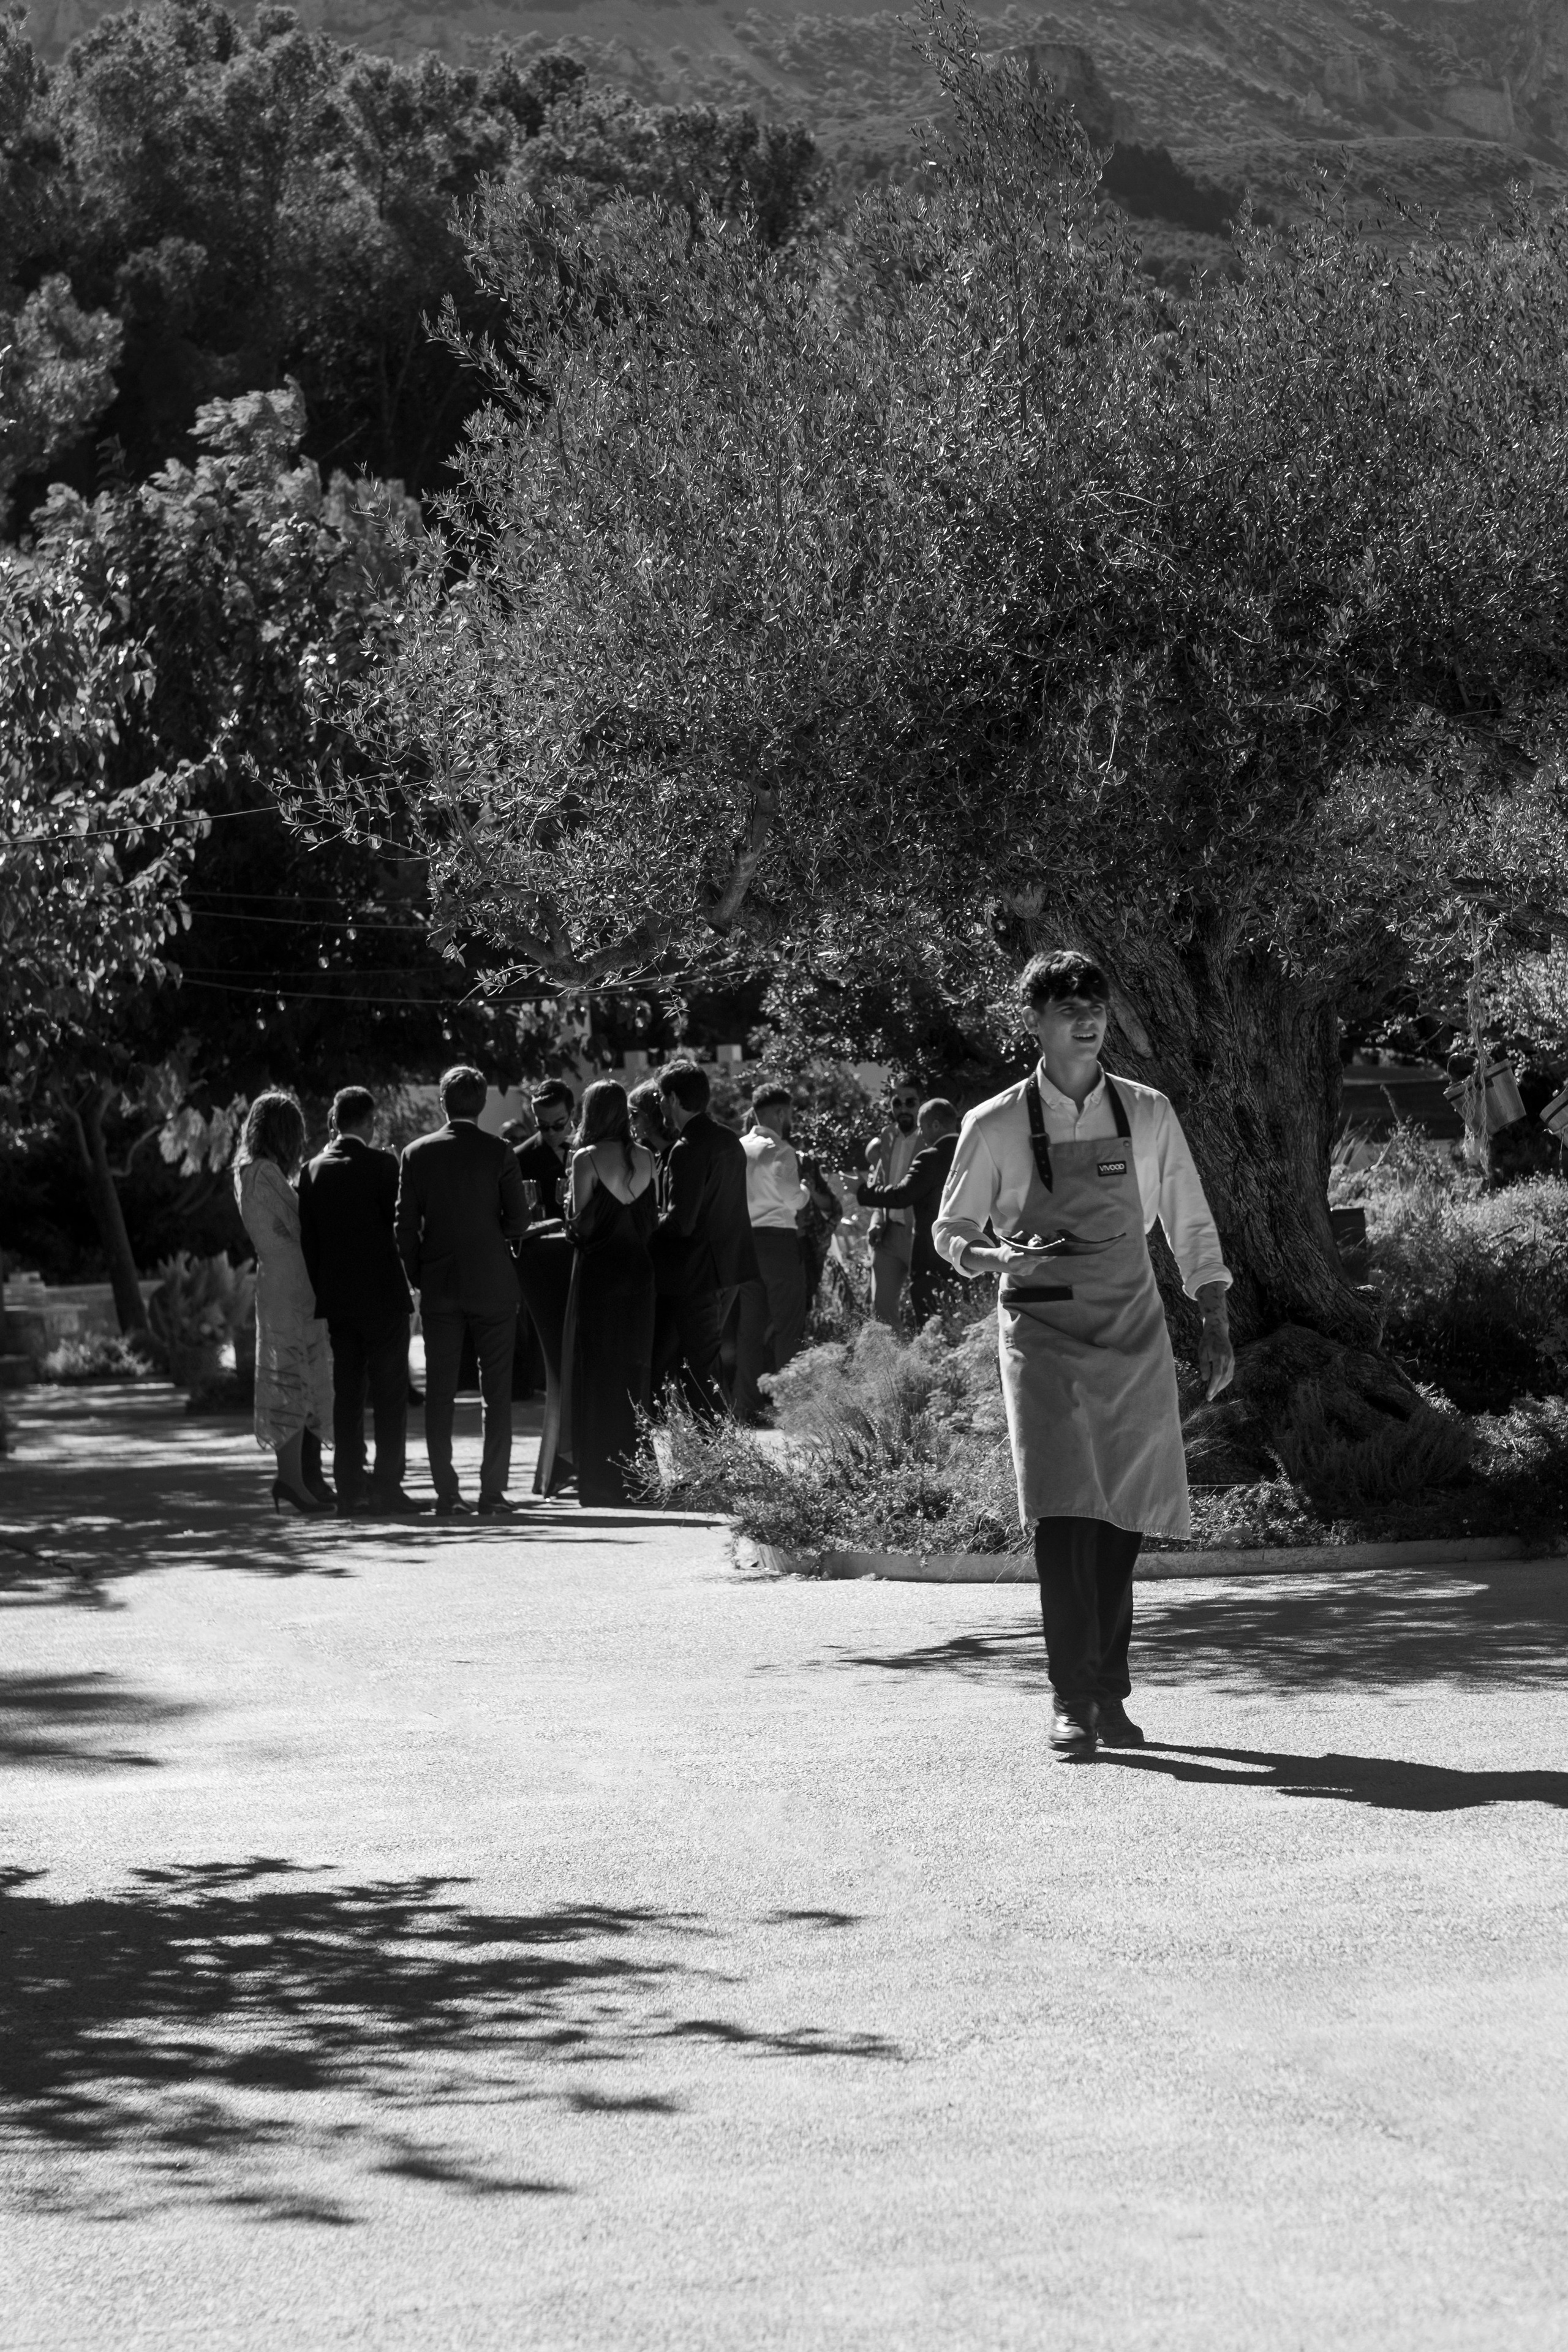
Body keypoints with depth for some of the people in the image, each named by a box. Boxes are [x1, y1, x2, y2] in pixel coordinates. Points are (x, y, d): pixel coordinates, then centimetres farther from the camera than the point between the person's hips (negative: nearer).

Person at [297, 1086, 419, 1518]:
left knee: (347, 1394, 9)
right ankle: (388, 1486, -6)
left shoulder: (314, 1170, 4)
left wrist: (320, 1290, 12)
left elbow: (307, 1239, 5)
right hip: (384, 1294, -4)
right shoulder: (382, 1164, -9)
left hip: (337, 1299, 4)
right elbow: (401, 1223, -7)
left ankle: (350, 1487, 7)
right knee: (390, 1394, 0)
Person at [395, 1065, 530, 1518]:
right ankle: (492, 1492, -1)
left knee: (439, 1392, 6)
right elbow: (519, 1221, -6)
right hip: (492, 1285, -2)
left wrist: (417, 1278, 10)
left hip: (438, 1287, 2)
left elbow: (405, 1225, 0)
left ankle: (446, 1493, 3)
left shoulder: (417, 1154, 0)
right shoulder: (498, 1153, -6)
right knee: (497, 1392, 4)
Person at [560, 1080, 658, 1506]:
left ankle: (599, 1481, 1)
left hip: (598, 1272, -4)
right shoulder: (645, 1158, 4)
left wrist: (569, 1200, 6)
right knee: (635, 1373, 12)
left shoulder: (587, 1158, -10)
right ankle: (633, 1479, 13)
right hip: (639, 1270, 4)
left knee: (596, 1377, 2)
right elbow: (653, 1219, 8)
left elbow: (581, 1225, -12)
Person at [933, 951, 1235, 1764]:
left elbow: (1190, 1224, 12)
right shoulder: (997, 1128, -1)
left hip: (1133, 1333, 3)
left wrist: (1215, 1323, 5)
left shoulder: (1147, 1115, 5)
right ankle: (1072, 1702, -14)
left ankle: (1110, 1694, 14)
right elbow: (951, 1232, 6)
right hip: (1043, 1332, -3)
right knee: (1062, 1514, -14)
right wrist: (999, 1258, -15)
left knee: (1121, 1521, 4)